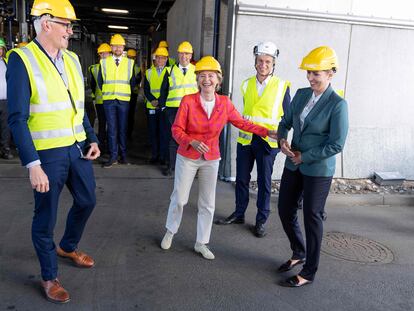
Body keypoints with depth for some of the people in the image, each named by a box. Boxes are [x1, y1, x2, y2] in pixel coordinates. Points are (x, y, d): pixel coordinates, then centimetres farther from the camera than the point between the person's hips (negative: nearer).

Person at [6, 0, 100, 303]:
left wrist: (92, 139, 7)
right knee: (46, 217, 7)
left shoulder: (72, 59, 7)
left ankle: (67, 247, 46)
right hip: (48, 154, -6)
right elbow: (17, 118, -16)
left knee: (87, 201, 20)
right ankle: (49, 276, 28)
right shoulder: (22, 60, -12)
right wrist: (33, 165, -20)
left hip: (77, 148, 7)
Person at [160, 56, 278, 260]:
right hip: (187, 158, -2)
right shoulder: (188, 101, -15)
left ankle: (201, 243, 28)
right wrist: (192, 142, -29)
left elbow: (241, 123, 4)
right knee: (179, 198, 9)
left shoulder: (225, 103, -7)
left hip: (211, 160, 3)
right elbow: (176, 129, -11)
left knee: (208, 204, 10)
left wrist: (267, 132, -2)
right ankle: (170, 232, 38)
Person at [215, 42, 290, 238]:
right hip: (245, 139, 4)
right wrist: (247, 127, 10)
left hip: (267, 141, -3)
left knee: (264, 182, 5)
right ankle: (239, 214, 27)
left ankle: (261, 220, 19)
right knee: (242, 178, 11)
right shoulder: (247, 84, 6)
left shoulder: (281, 86, -4)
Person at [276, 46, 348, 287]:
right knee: (286, 210, 14)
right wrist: (282, 139, -8)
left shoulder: (338, 104, -15)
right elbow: (286, 122, 13)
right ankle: (299, 253, 40)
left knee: (312, 218, 5)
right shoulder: (301, 94, 3)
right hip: (294, 165, 6)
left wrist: (304, 157, -14)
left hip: (318, 170, -6)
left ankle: (309, 273, 23)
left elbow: (336, 145, -17)